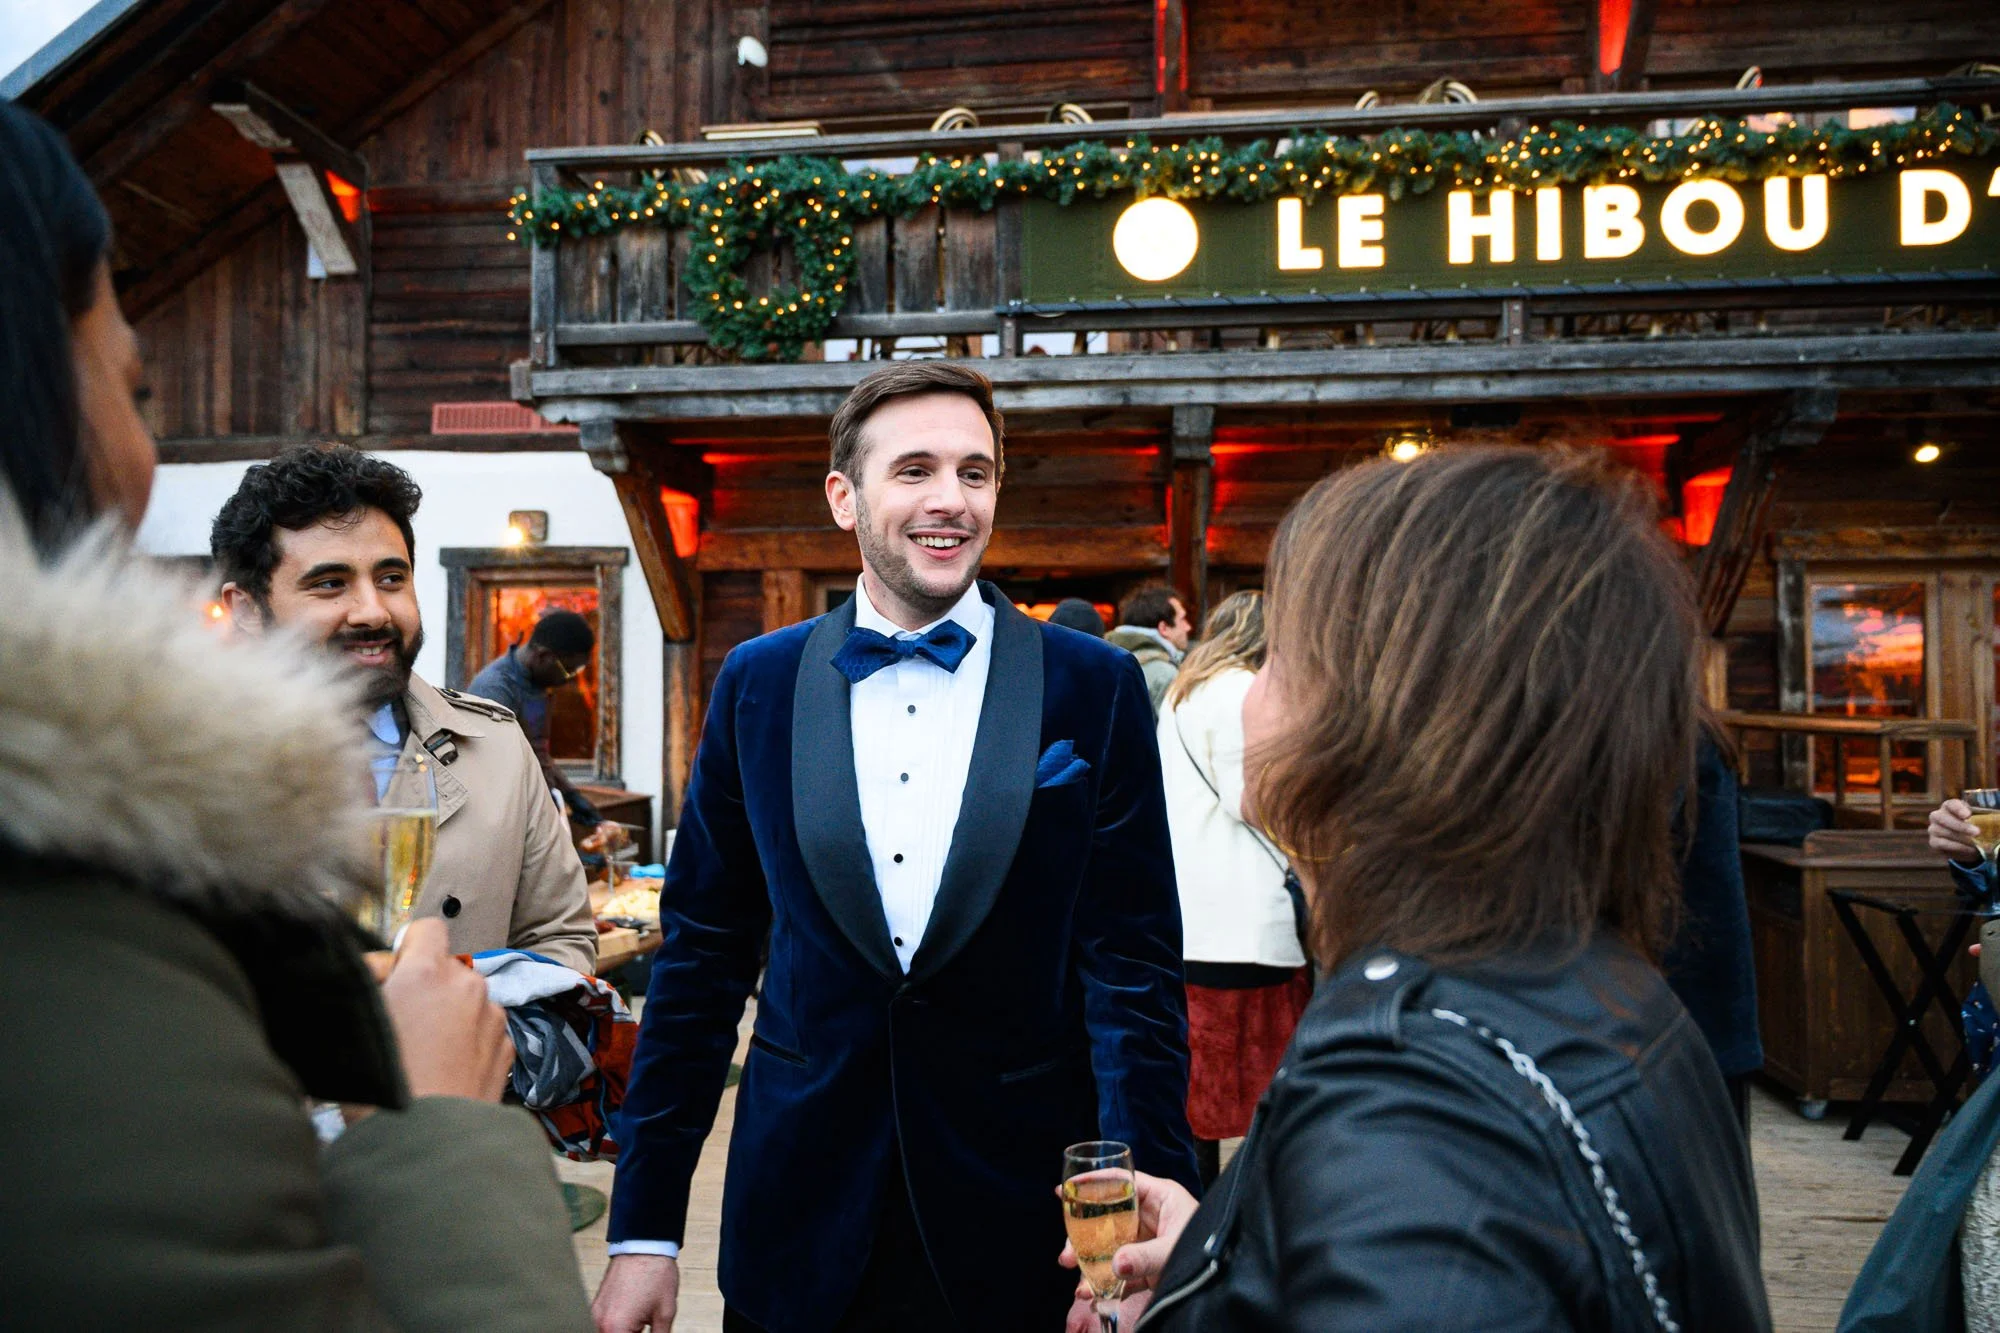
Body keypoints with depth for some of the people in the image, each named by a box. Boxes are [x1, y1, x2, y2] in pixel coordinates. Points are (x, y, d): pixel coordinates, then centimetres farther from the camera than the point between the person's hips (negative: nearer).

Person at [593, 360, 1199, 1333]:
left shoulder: (1093, 687, -7)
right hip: (799, 1219, 2)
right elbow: (700, 958, 2)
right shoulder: (756, 684, -1)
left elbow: (1135, 969, -6)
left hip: (1016, 1225, -1)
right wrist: (643, 1231, 1)